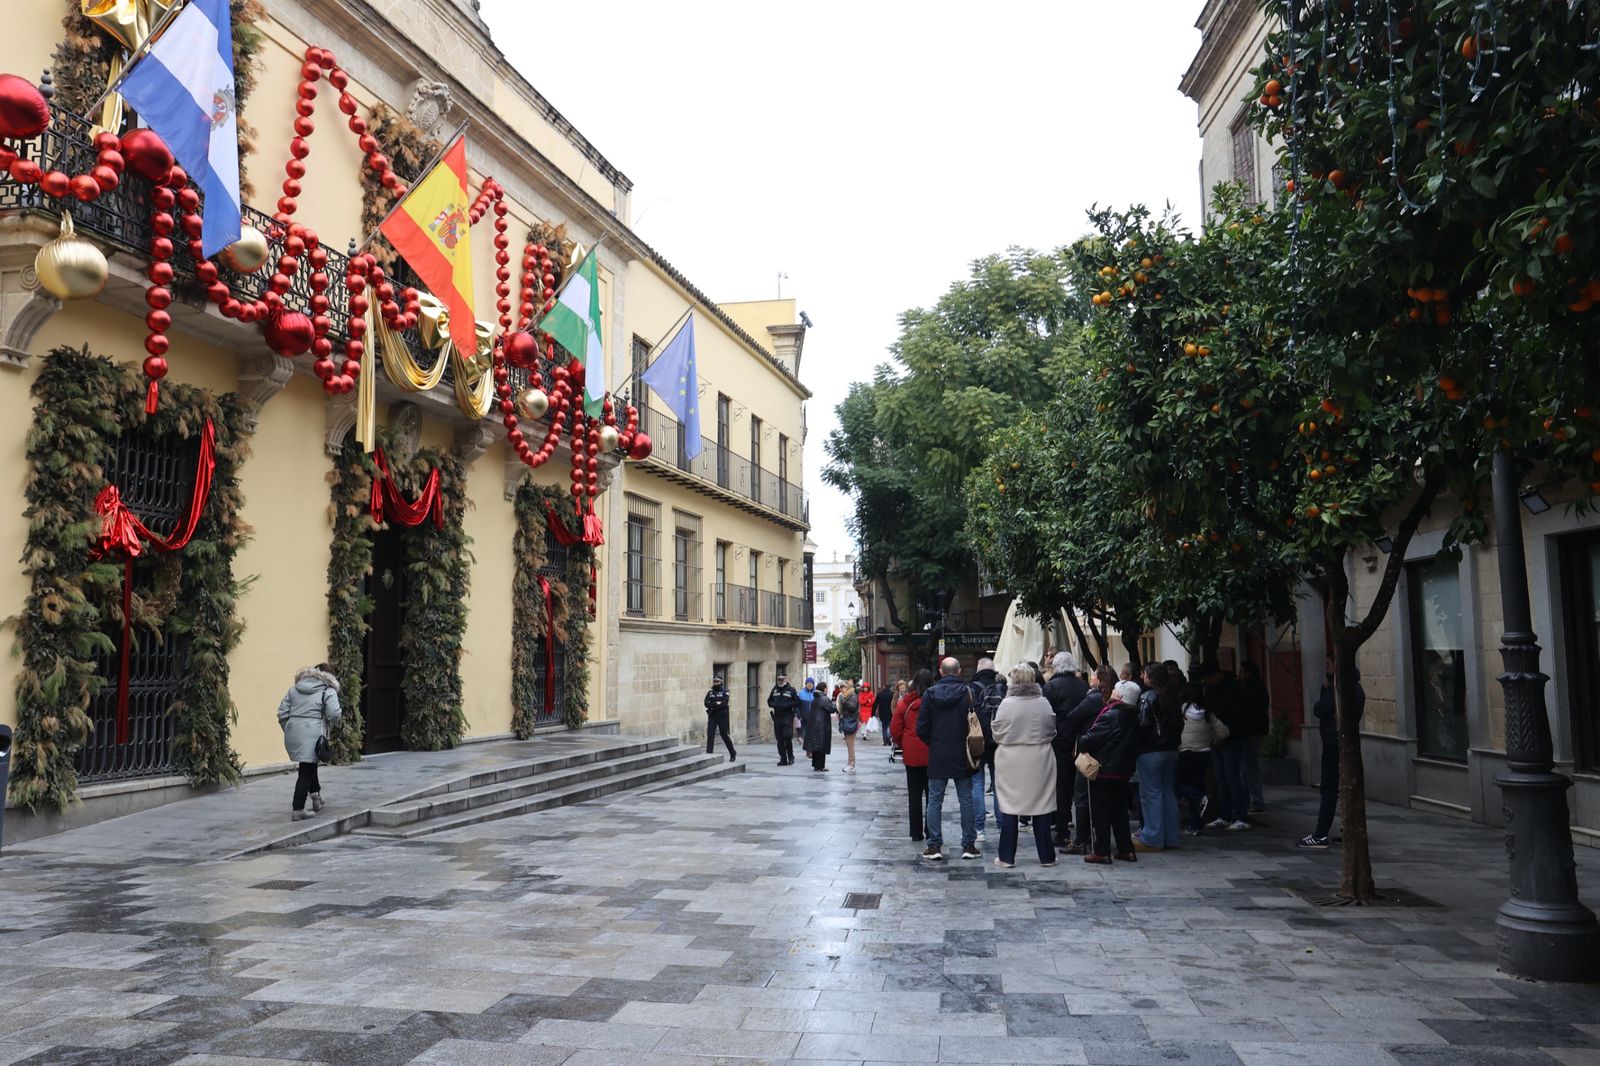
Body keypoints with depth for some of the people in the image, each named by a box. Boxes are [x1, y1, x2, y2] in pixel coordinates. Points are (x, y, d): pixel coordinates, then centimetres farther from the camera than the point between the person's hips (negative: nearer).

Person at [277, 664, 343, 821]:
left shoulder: (294, 688, 16)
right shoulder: (328, 691, 0)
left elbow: (282, 712, 11)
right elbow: (334, 714, -13)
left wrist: (288, 730, 18)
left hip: (293, 733, 6)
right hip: (312, 734, -6)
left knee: (309, 765, 24)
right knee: (306, 771, -1)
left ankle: (316, 798, 32)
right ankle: (297, 810, -3)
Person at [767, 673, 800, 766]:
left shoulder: (791, 689, 0)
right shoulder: (774, 689, 13)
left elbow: (797, 702, -3)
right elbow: (769, 701, 19)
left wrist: (787, 704, -15)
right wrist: (774, 704, -3)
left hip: (787, 717, -4)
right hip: (777, 717, 4)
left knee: (788, 737, -11)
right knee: (780, 740, 5)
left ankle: (790, 756, 9)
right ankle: (783, 759, 12)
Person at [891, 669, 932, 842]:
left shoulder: (904, 703, -4)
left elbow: (895, 730, -1)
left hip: (911, 754, 1)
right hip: (932, 755, -1)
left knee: (914, 794, 10)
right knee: (931, 793, 10)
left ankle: (916, 833, 12)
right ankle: (931, 832, 11)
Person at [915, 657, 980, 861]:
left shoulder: (930, 694, -5)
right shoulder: (968, 693, -9)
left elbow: (921, 728, -4)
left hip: (937, 756, 1)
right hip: (962, 757, 0)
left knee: (934, 801, 7)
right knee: (966, 800, 9)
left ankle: (934, 846, 6)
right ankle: (968, 845, 11)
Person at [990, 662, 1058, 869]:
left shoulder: (1006, 703, -13)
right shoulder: (1044, 703, -5)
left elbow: (996, 732, -7)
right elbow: (1052, 731, 6)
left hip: (1012, 761, -2)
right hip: (1039, 761, 2)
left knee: (1009, 807, 6)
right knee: (1041, 806, 11)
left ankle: (1007, 857, 9)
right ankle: (1046, 856, 17)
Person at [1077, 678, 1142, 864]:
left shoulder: (1111, 715, -20)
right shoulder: (1133, 717, 4)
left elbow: (1090, 738, -20)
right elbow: (1135, 744, 12)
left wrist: (1080, 745, -1)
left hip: (1104, 771, -8)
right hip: (1124, 770, 8)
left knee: (1100, 811, 1)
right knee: (1120, 810, 16)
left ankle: (1101, 852, 3)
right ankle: (1126, 850, 18)